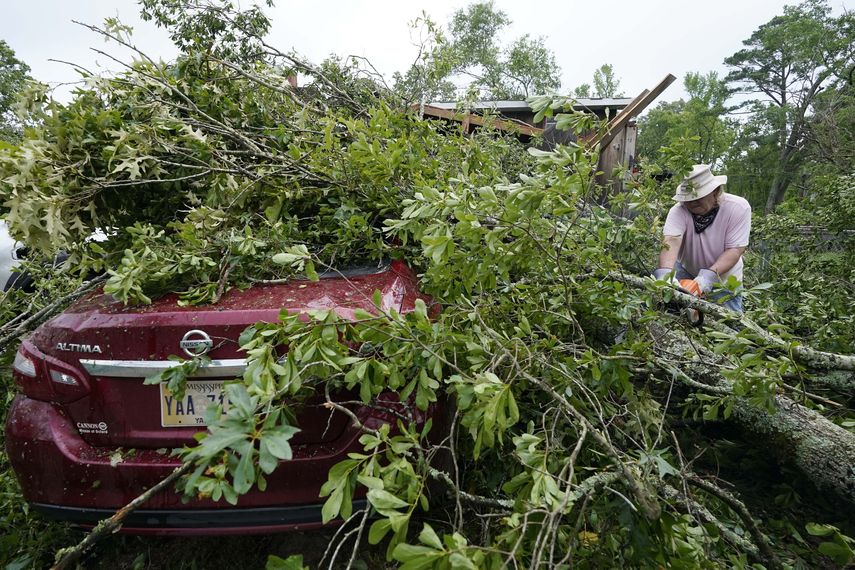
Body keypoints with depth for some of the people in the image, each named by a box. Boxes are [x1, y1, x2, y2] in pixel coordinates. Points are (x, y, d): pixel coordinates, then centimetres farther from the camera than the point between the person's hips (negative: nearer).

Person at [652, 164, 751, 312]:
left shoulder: (739, 208, -20)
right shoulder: (679, 210, -22)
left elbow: (735, 250, -23)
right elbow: (671, 241, -37)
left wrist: (709, 274, -39)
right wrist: (665, 272, -56)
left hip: (725, 281, 0)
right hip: (686, 271, 1)